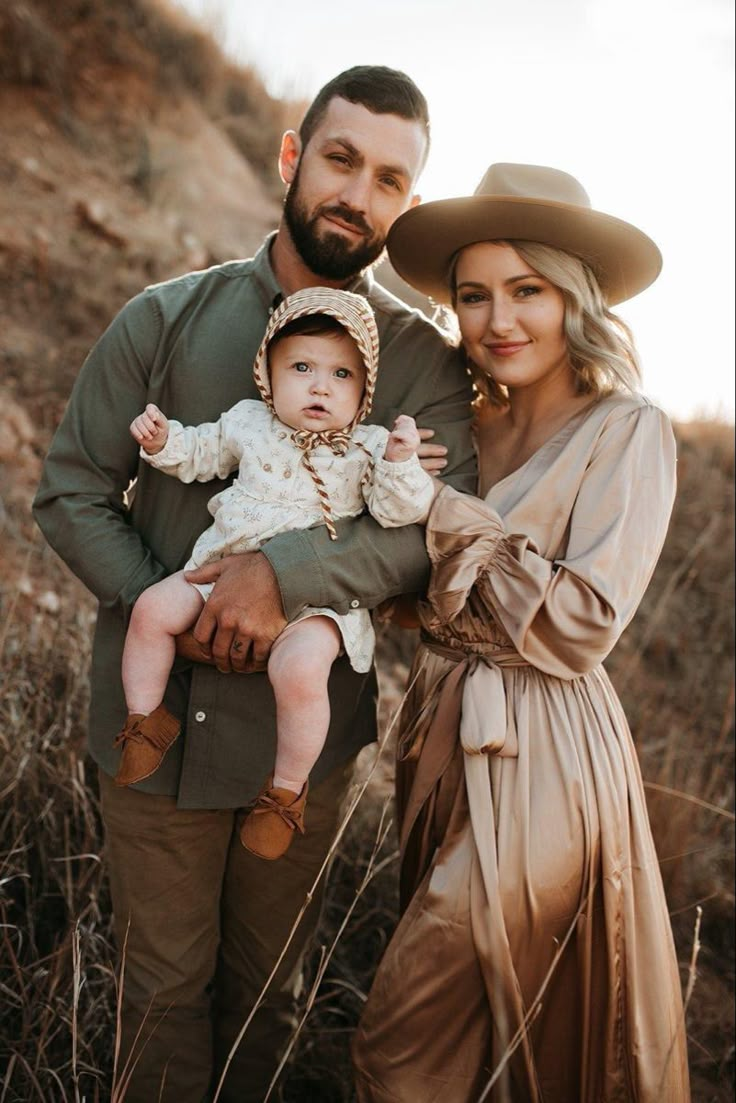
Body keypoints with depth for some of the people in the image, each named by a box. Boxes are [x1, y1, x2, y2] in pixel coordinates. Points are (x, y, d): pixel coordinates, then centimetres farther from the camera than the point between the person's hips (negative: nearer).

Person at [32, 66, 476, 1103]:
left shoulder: (421, 358, -3)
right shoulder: (167, 319, -2)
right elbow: (71, 488, -1)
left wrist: (289, 574, -30)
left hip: (304, 724, 0)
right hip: (155, 714, 0)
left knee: (266, 981, 20)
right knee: (165, 980, 15)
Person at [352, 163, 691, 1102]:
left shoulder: (627, 432, -12)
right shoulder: (483, 432, 9)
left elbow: (585, 623, -19)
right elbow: (421, 601, 11)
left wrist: (445, 516, -17)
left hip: (536, 760, -7)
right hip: (446, 740, 7)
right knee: (460, 1013, 24)